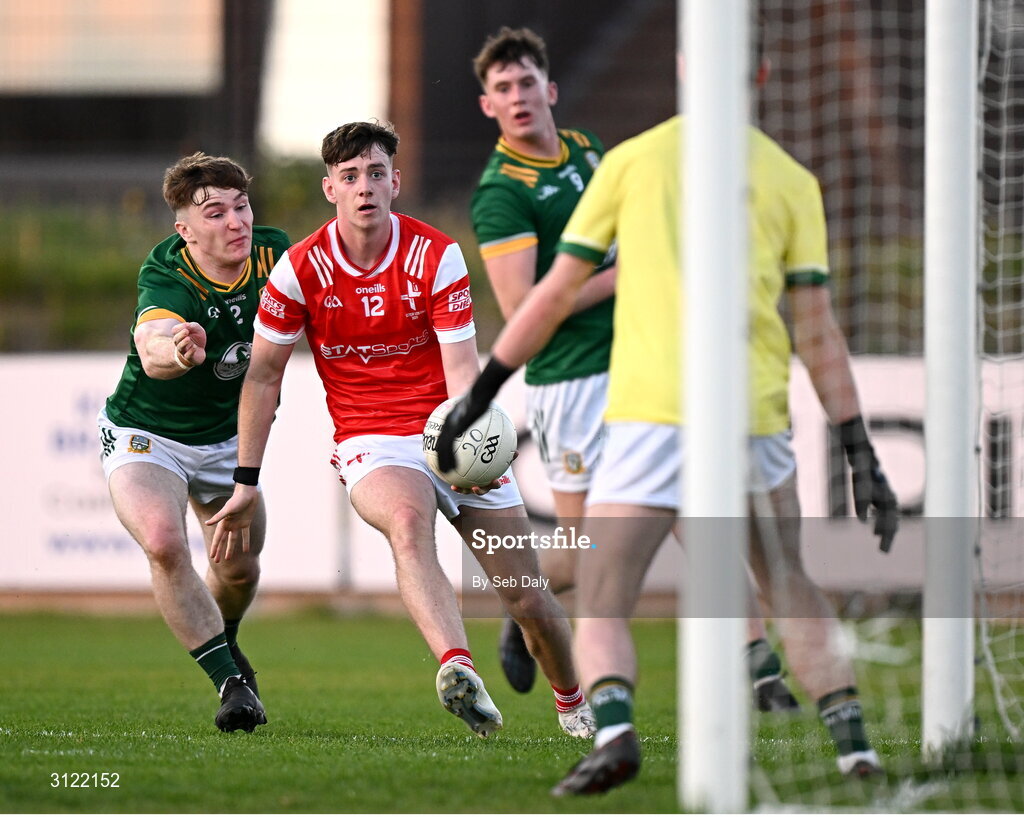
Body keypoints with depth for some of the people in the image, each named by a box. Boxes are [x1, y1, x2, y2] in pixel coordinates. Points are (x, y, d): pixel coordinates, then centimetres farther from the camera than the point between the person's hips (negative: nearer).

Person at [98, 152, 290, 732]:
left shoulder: (273, 253, -15)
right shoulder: (165, 278, -32)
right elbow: (151, 348, -54)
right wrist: (176, 351, -76)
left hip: (227, 435, 5)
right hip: (144, 434, -5)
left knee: (240, 567, 10)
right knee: (164, 543, -29)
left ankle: (223, 641, 46)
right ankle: (230, 682, -21)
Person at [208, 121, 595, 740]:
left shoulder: (437, 256, -7)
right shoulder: (301, 269, -6)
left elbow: (461, 368, -12)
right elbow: (264, 374, 3)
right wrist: (246, 482, 2)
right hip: (371, 444, -1)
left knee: (530, 601, -1)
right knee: (408, 521, -38)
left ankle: (573, 706, 28)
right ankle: (457, 668, -59)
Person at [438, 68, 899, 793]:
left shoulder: (633, 157, 10)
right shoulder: (793, 180, 11)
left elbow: (555, 293, 11)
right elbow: (818, 332, 5)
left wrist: (481, 394, 19)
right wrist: (861, 455, 8)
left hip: (651, 409, -2)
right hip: (755, 416, 2)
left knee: (601, 611, 1)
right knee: (795, 595, 22)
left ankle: (613, 730, -27)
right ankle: (854, 743, 9)